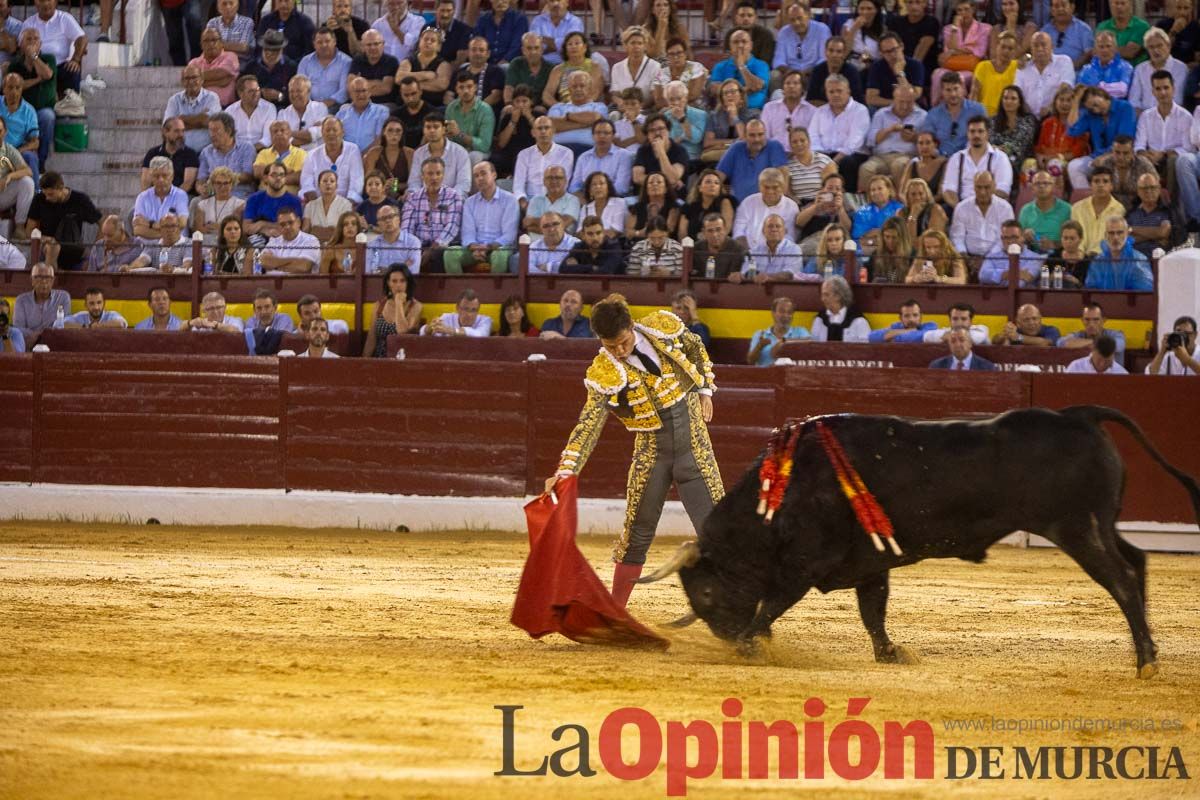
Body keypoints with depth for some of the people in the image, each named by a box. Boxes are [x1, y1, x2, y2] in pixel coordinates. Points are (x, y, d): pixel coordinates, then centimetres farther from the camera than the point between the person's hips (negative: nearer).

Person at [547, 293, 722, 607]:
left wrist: (705, 390, 9)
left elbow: (696, 349, 14)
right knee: (637, 536, 6)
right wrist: (565, 471, -32)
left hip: (694, 449, 1)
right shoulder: (604, 375, -15)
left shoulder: (664, 327, -8)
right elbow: (588, 427, -21)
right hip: (650, 456, -1)